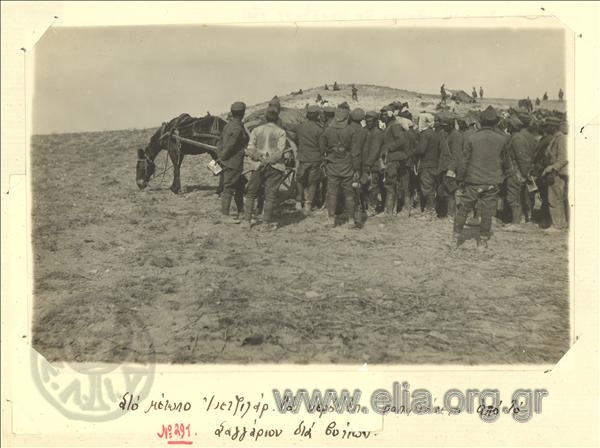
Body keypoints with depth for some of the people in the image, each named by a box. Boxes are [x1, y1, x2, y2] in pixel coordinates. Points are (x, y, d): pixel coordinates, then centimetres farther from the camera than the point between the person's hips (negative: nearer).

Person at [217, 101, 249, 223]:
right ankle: (225, 215, 3)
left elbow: (220, 143, 13)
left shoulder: (228, 125, 10)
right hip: (233, 163, -10)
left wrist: (219, 156, 12)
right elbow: (229, 146, -20)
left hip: (227, 162, 10)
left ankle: (241, 212, 29)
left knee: (240, 186, 19)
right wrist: (222, 157, -9)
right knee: (229, 188, -3)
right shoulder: (237, 128, -20)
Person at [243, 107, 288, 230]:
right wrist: (269, 160, -2)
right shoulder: (281, 132, -3)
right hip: (274, 167, -2)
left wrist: (260, 159, 2)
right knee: (270, 195, 5)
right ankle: (268, 222, 7)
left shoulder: (256, 130, 3)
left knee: (251, 194, 12)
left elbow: (250, 149, -3)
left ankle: (247, 221, 12)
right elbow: (280, 152, -11)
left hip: (258, 166, 2)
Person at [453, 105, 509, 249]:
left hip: (473, 180, -1)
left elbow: (465, 160, -3)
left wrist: (460, 177, 6)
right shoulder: (502, 139, -5)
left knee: (465, 207, 12)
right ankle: (483, 240, 13)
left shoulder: (472, 138, -8)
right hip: (492, 182, 1)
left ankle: (457, 234, 16)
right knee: (487, 212, 8)